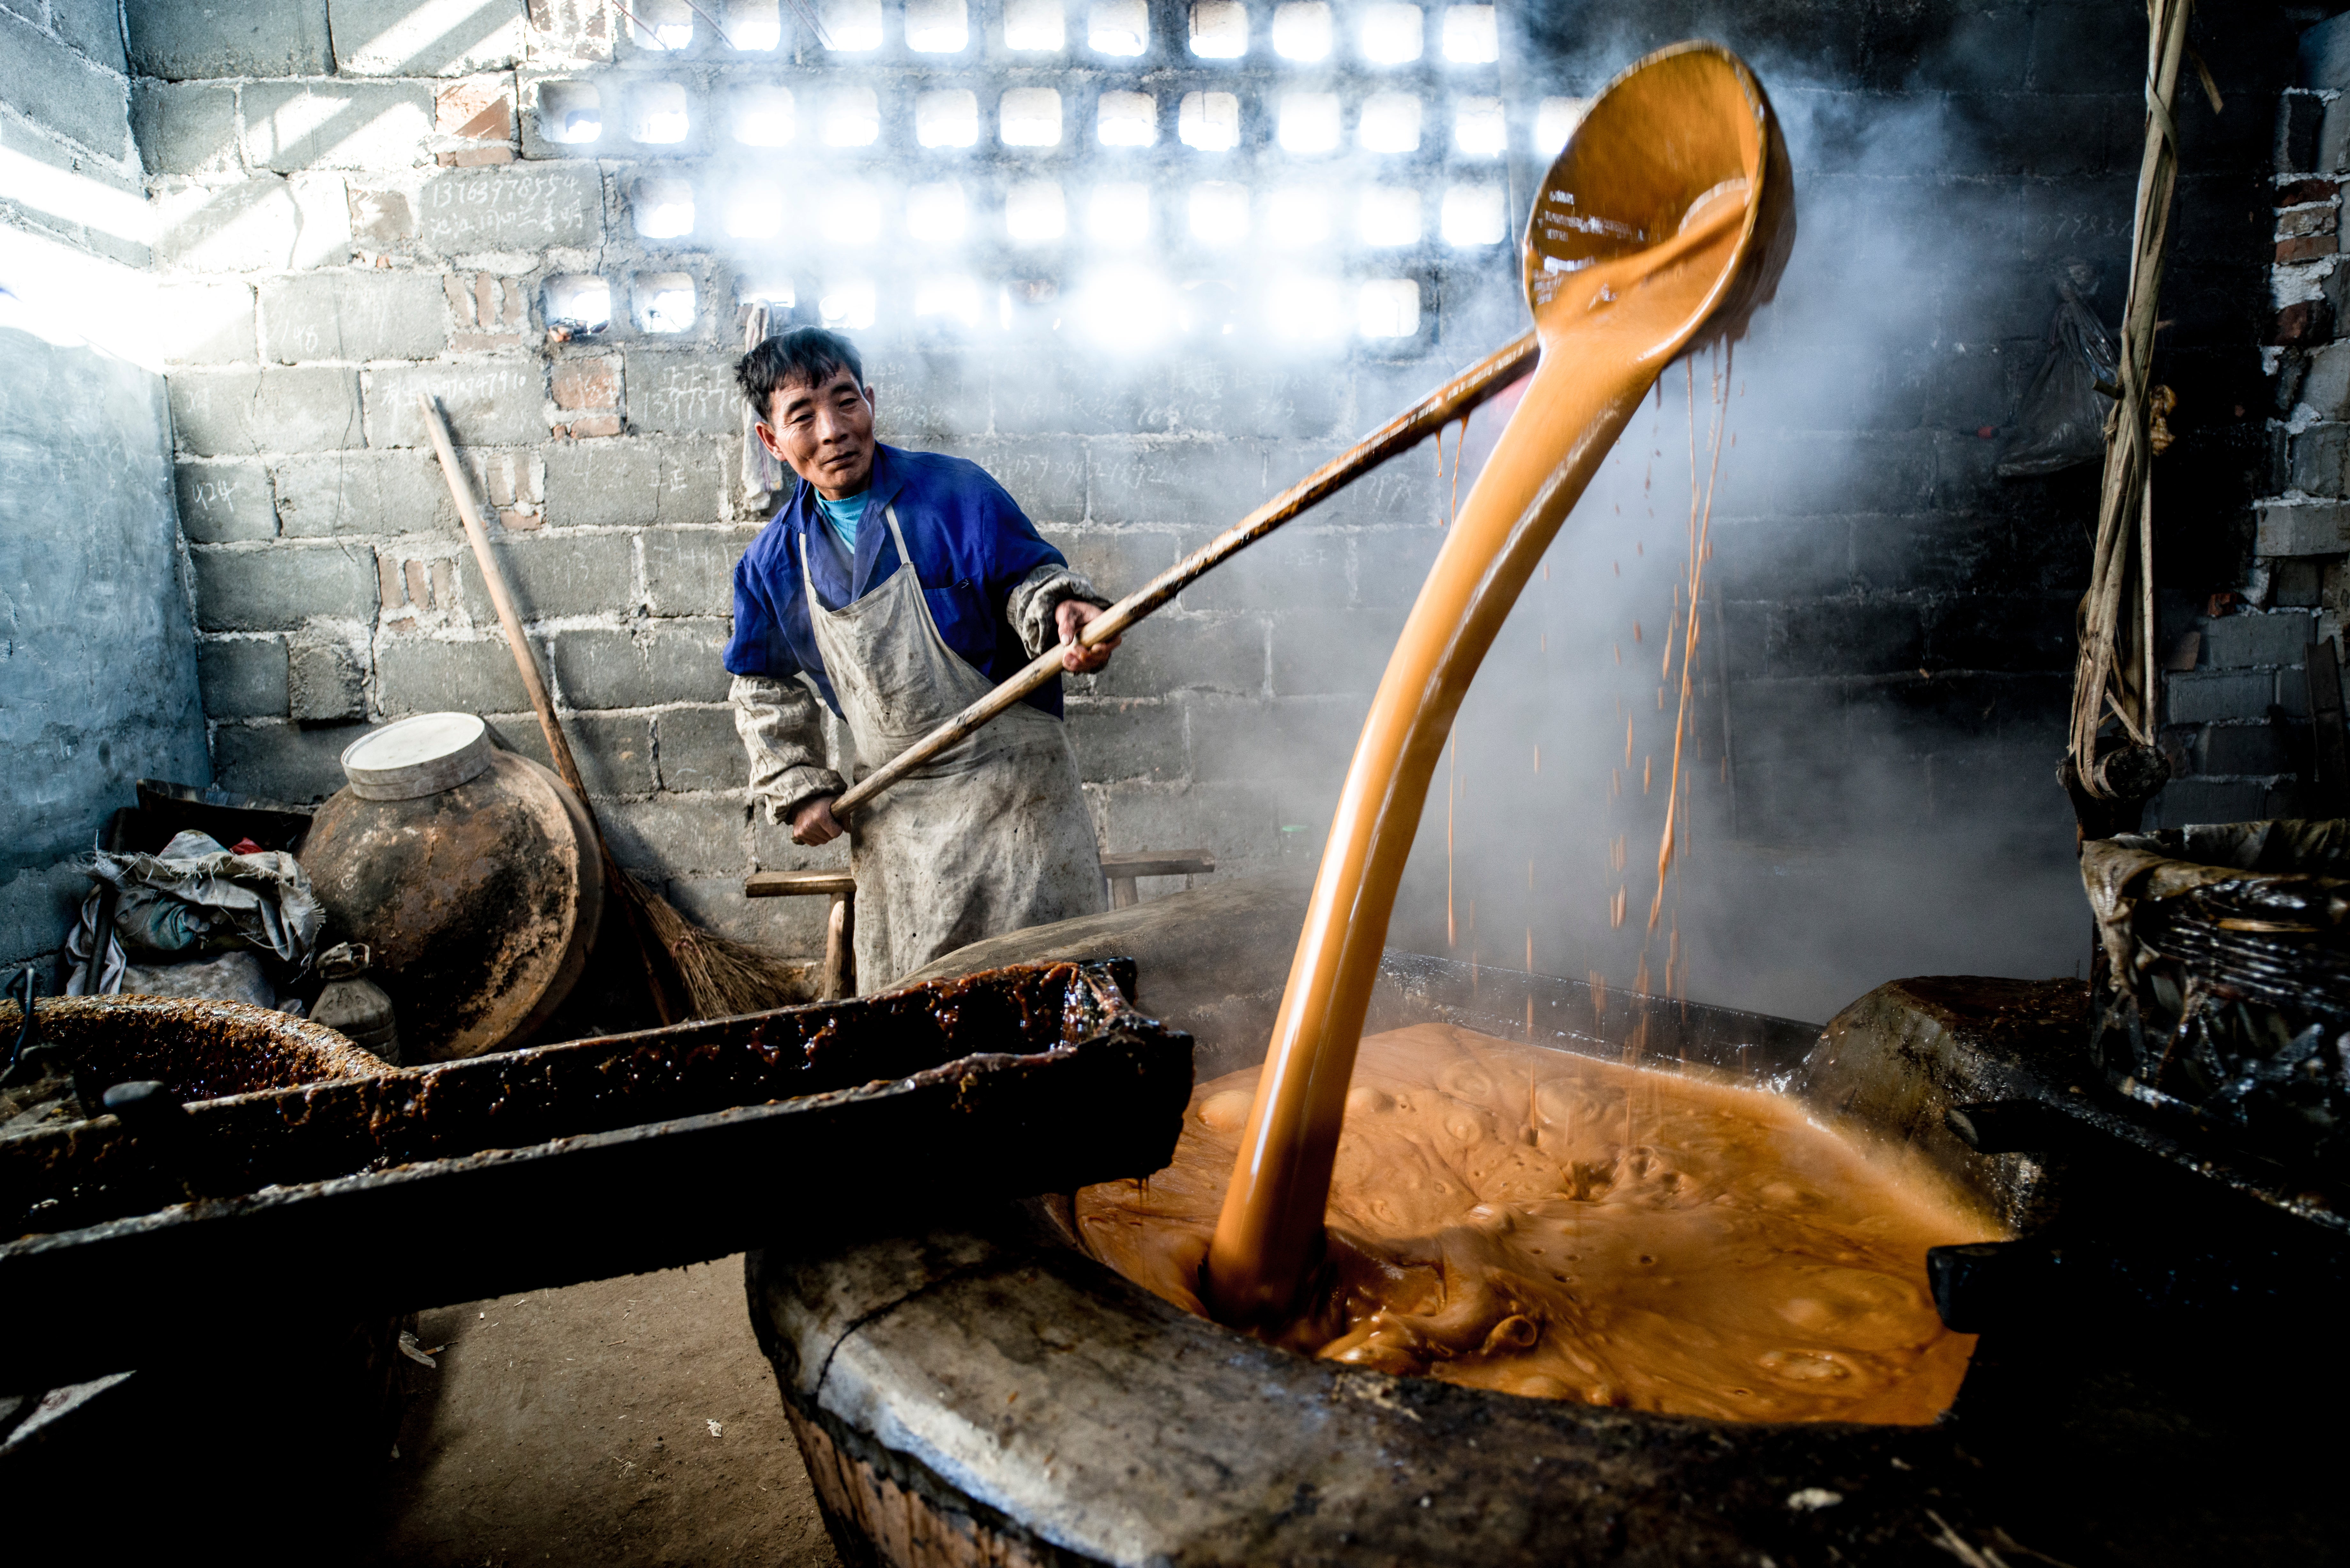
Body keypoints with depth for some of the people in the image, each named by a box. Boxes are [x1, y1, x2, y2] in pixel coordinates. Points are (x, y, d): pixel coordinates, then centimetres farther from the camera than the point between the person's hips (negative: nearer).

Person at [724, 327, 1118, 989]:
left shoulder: (957, 492, -9)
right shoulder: (771, 562, 4)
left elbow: (1029, 576, -4)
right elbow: (764, 685, 17)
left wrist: (1062, 612, -28)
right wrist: (797, 788, 10)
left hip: (1011, 781, -3)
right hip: (894, 808, 4)